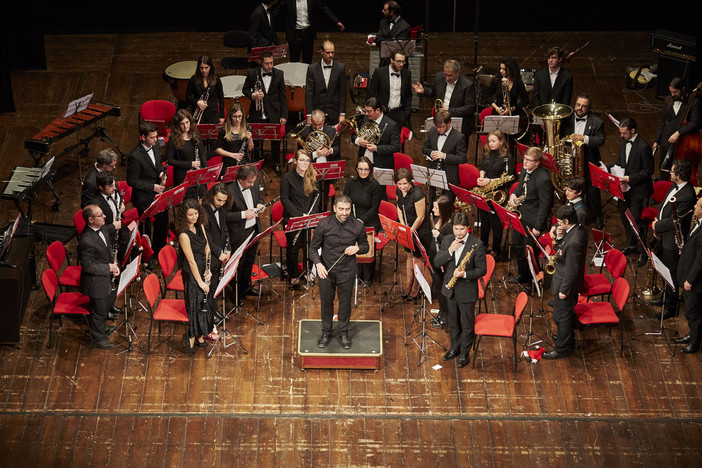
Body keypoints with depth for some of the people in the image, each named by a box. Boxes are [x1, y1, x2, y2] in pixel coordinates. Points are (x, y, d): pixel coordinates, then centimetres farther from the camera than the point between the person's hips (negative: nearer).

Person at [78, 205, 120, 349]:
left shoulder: (103, 228, -7)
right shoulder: (86, 241, -34)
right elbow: (88, 266, -27)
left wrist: (114, 264, -1)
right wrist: (109, 268, -21)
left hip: (106, 278, 9)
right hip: (96, 283, -9)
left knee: (109, 302, 29)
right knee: (99, 311, 12)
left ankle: (100, 327, 54)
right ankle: (98, 339, 35)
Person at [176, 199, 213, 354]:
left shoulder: (200, 226, -2)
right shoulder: (184, 235, -25)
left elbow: (207, 249, 6)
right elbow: (191, 261, -23)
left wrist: (208, 270, -3)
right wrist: (200, 281, -19)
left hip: (203, 270, 7)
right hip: (191, 273, -7)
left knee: (205, 302, 15)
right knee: (195, 302, -3)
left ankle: (199, 334, 30)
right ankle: (191, 338, 9)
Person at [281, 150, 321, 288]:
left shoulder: (313, 177, 4)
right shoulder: (287, 178, -7)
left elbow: (317, 197, 8)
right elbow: (284, 199, -9)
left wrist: (311, 214, -8)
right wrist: (300, 215, -16)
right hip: (292, 219, -3)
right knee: (293, 248, 4)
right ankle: (294, 277, 19)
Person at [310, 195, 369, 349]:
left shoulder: (358, 226, -13)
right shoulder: (323, 225, -15)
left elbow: (365, 246, 5)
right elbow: (313, 248, -5)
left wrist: (357, 248, -19)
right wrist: (318, 263, -22)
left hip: (346, 272, 0)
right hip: (326, 270, 0)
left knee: (345, 303, 14)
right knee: (326, 302, 14)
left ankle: (344, 333, 36)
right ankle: (326, 333, 34)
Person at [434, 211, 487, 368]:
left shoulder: (477, 245, -17)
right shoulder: (447, 240, -3)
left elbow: (482, 270, -13)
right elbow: (436, 262, -7)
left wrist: (465, 274, -28)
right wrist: (449, 251, -22)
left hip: (467, 290, -5)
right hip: (450, 289, 5)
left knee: (467, 324, 9)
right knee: (453, 321, 21)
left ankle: (465, 353, 25)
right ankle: (455, 347, 39)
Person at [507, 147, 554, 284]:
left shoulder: (543, 179, -28)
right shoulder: (525, 169, -3)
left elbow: (545, 205, -22)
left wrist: (538, 227, -19)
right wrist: (514, 195, -3)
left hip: (533, 219, -9)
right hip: (520, 214, 9)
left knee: (528, 250, 1)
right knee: (517, 244, 22)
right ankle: (522, 274, 43)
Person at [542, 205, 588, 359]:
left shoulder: (574, 242, -35)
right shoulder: (580, 230, -5)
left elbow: (572, 270, -28)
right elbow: (562, 250, 8)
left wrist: (564, 290, -19)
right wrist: (559, 238, -12)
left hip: (566, 284, -10)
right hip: (573, 283, 10)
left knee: (561, 316, 8)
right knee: (568, 313, 27)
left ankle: (561, 349, 23)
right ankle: (568, 340, 45)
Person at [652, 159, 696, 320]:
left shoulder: (687, 195, -28)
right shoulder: (675, 187, 0)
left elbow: (676, 221, -26)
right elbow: (665, 205, 16)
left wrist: (657, 226, -13)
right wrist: (658, 220, 1)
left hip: (673, 240, -9)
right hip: (664, 237, 9)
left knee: (671, 274, 4)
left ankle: (670, 307, 17)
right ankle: (665, 297, 43)